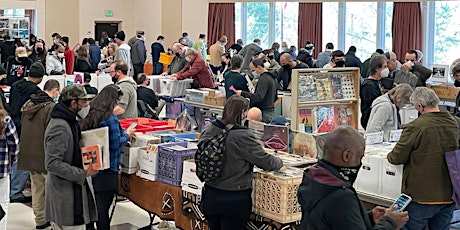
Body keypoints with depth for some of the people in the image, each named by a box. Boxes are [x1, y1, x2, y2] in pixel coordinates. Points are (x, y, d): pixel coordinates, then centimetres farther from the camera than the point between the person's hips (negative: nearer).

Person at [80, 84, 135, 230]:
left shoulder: (90, 114, 5)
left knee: (93, 204, 19)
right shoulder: (110, 119, -18)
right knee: (103, 205, 2)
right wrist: (127, 135, 2)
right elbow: (116, 144, -18)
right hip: (107, 169, -8)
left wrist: (123, 132, 16)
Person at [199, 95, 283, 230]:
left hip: (210, 196, 6)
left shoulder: (208, 131, -5)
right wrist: (280, 163, 7)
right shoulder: (243, 137, -22)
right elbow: (266, 161, -13)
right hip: (235, 199, -5)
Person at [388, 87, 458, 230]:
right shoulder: (455, 124, -1)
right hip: (449, 197, 5)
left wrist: (389, 156, 12)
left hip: (422, 198, -5)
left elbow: (397, 158, -11)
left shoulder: (415, 127, -19)